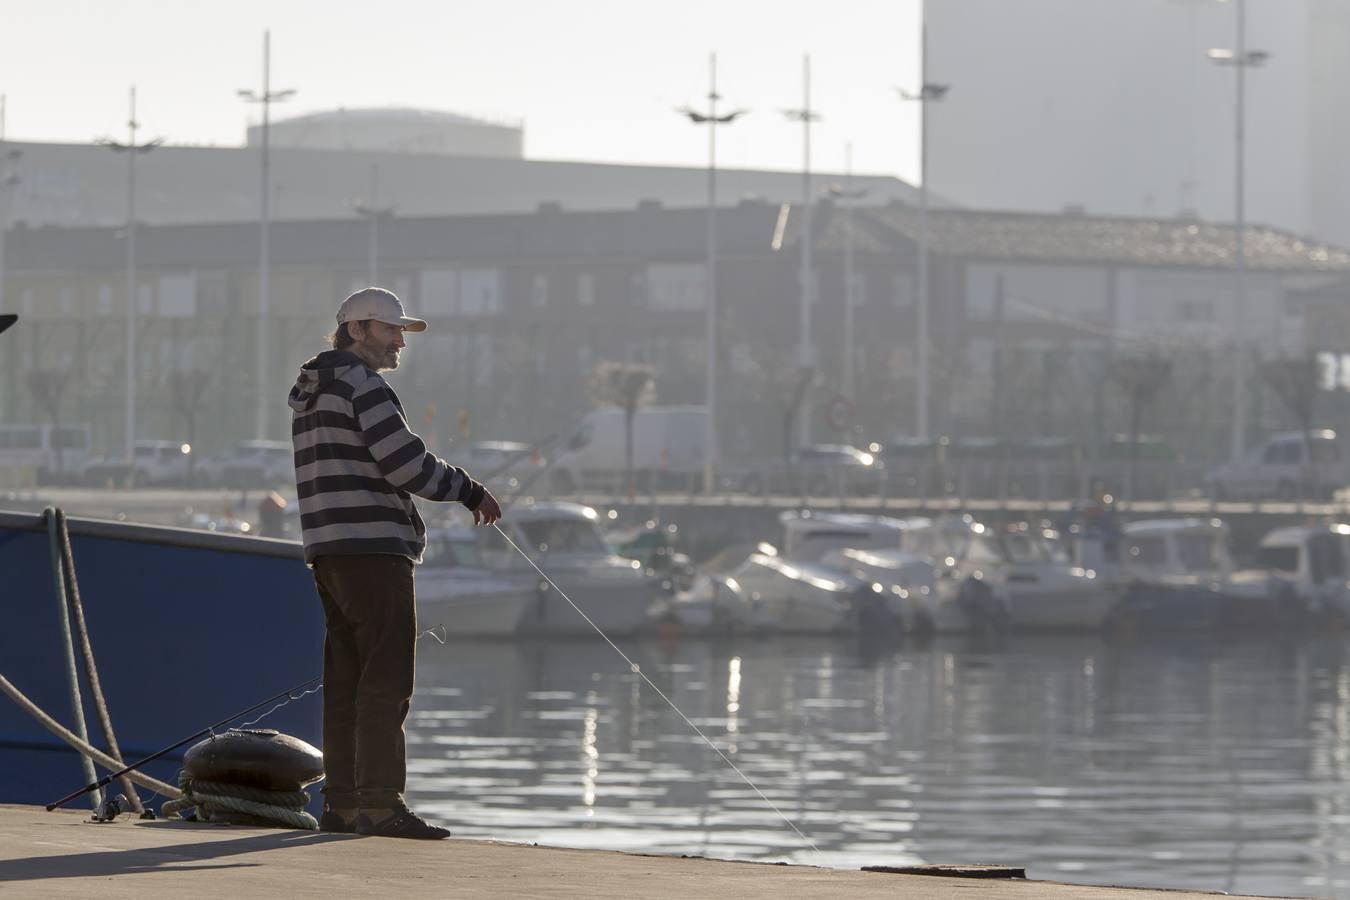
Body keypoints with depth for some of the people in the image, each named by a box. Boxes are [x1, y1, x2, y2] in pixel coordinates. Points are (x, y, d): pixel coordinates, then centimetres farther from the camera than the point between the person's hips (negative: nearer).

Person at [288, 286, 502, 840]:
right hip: (371, 549, -10)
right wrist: (471, 492, -5)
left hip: (328, 553, 10)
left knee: (346, 678, 10)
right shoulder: (361, 383, -9)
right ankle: (379, 804, -15)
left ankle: (341, 803, 11)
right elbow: (404, 461, -16)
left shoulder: (310, 393, 21)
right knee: (386, 676, -10)